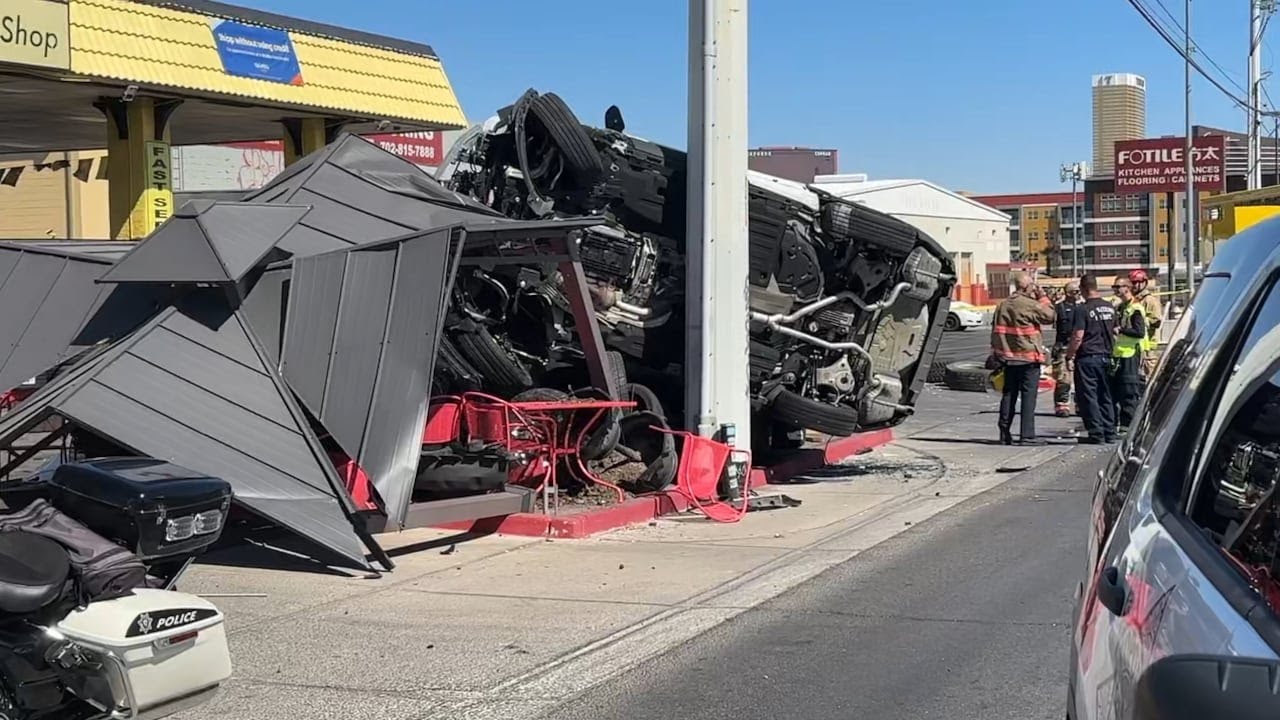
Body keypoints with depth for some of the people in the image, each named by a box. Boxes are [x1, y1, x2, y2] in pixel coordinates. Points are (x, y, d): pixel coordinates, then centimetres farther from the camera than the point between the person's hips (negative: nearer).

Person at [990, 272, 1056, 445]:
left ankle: (1004, 433, 14)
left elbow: (996, 331, 10)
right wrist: (1042, 296, 3)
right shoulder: (1031, 305, -14)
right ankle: (1027, 435, -6)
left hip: (1008, 357, 6)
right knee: (1028, 395, -3)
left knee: (1008, 394, 12)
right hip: (1028, 357, -6)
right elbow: (1050, 316, -4)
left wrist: (996, 354, 15)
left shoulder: (1003, 306, 7)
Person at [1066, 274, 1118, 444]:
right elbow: (1115, 332, 16)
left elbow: (1077, 338, -16)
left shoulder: (1083, 310, -13)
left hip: (1087, 358, -6)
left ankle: (1096, 434, -3)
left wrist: (1069, 356, -8)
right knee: (1105, 396, 12)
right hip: (1105, 357, 7)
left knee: (1088, 397, -1)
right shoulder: (1110, 308, 8)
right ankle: (1109, 433, 14)